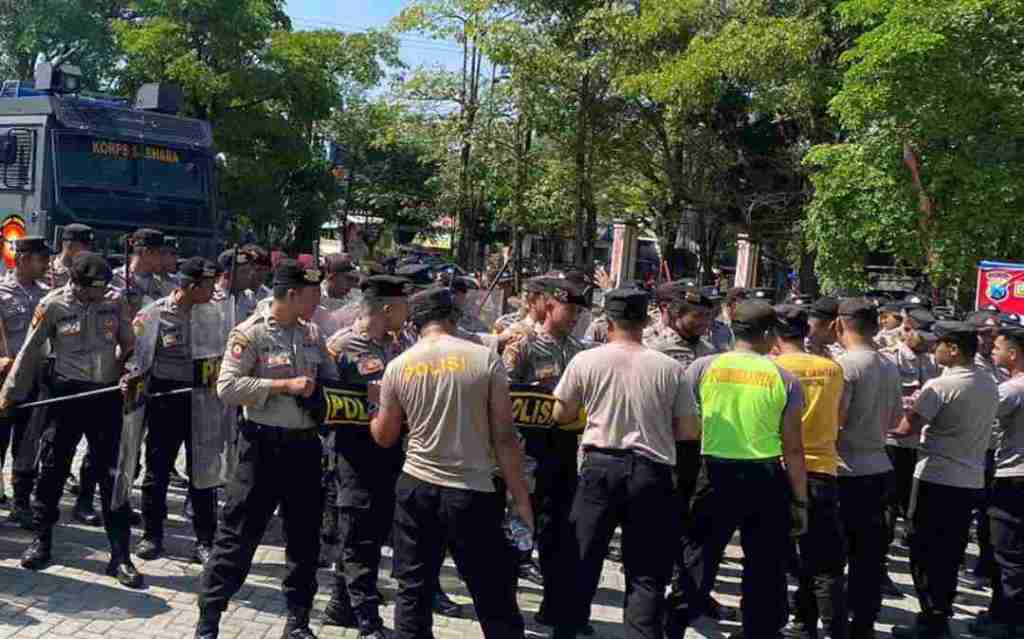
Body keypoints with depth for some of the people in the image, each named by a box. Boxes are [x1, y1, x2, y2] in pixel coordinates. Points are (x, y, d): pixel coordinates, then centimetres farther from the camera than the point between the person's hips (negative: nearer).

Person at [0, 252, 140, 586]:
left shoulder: (114, 302, 1)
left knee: (112, 475, 1)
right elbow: (30, 352, 2)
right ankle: (41, 540, 28)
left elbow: (129, 345, 12)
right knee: (52, 469, 8)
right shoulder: (53, 304, -5)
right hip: (67, 395, -1)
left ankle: (120, 555, 6)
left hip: (107, 396, 1)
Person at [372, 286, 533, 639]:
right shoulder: (485, 358, -7)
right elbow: (504, 437, -8)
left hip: (417, 487, 3)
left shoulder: (398, 366, 1)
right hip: (474, 492, -2)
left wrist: (375, 417, 34)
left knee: (413, 591, 14)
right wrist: (521, 500, -2)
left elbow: (384, 437, 12)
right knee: (495, 599, 8)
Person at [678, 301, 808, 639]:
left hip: (716, 474, 0)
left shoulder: (703, 367, -3)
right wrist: (800, 500, 4)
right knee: (765, 569, 14)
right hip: (766, 479, 0)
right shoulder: (783, 378, -4)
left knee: (696, 560, 11)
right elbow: (793, 449, -3)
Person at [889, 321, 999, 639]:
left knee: (926, 551, 4)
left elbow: (907, 429, -19)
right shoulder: (990, 385, 7)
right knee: (951, 552, 15)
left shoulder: (940, 386, -18)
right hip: (972, 480, 7)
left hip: (937, 478, -7)